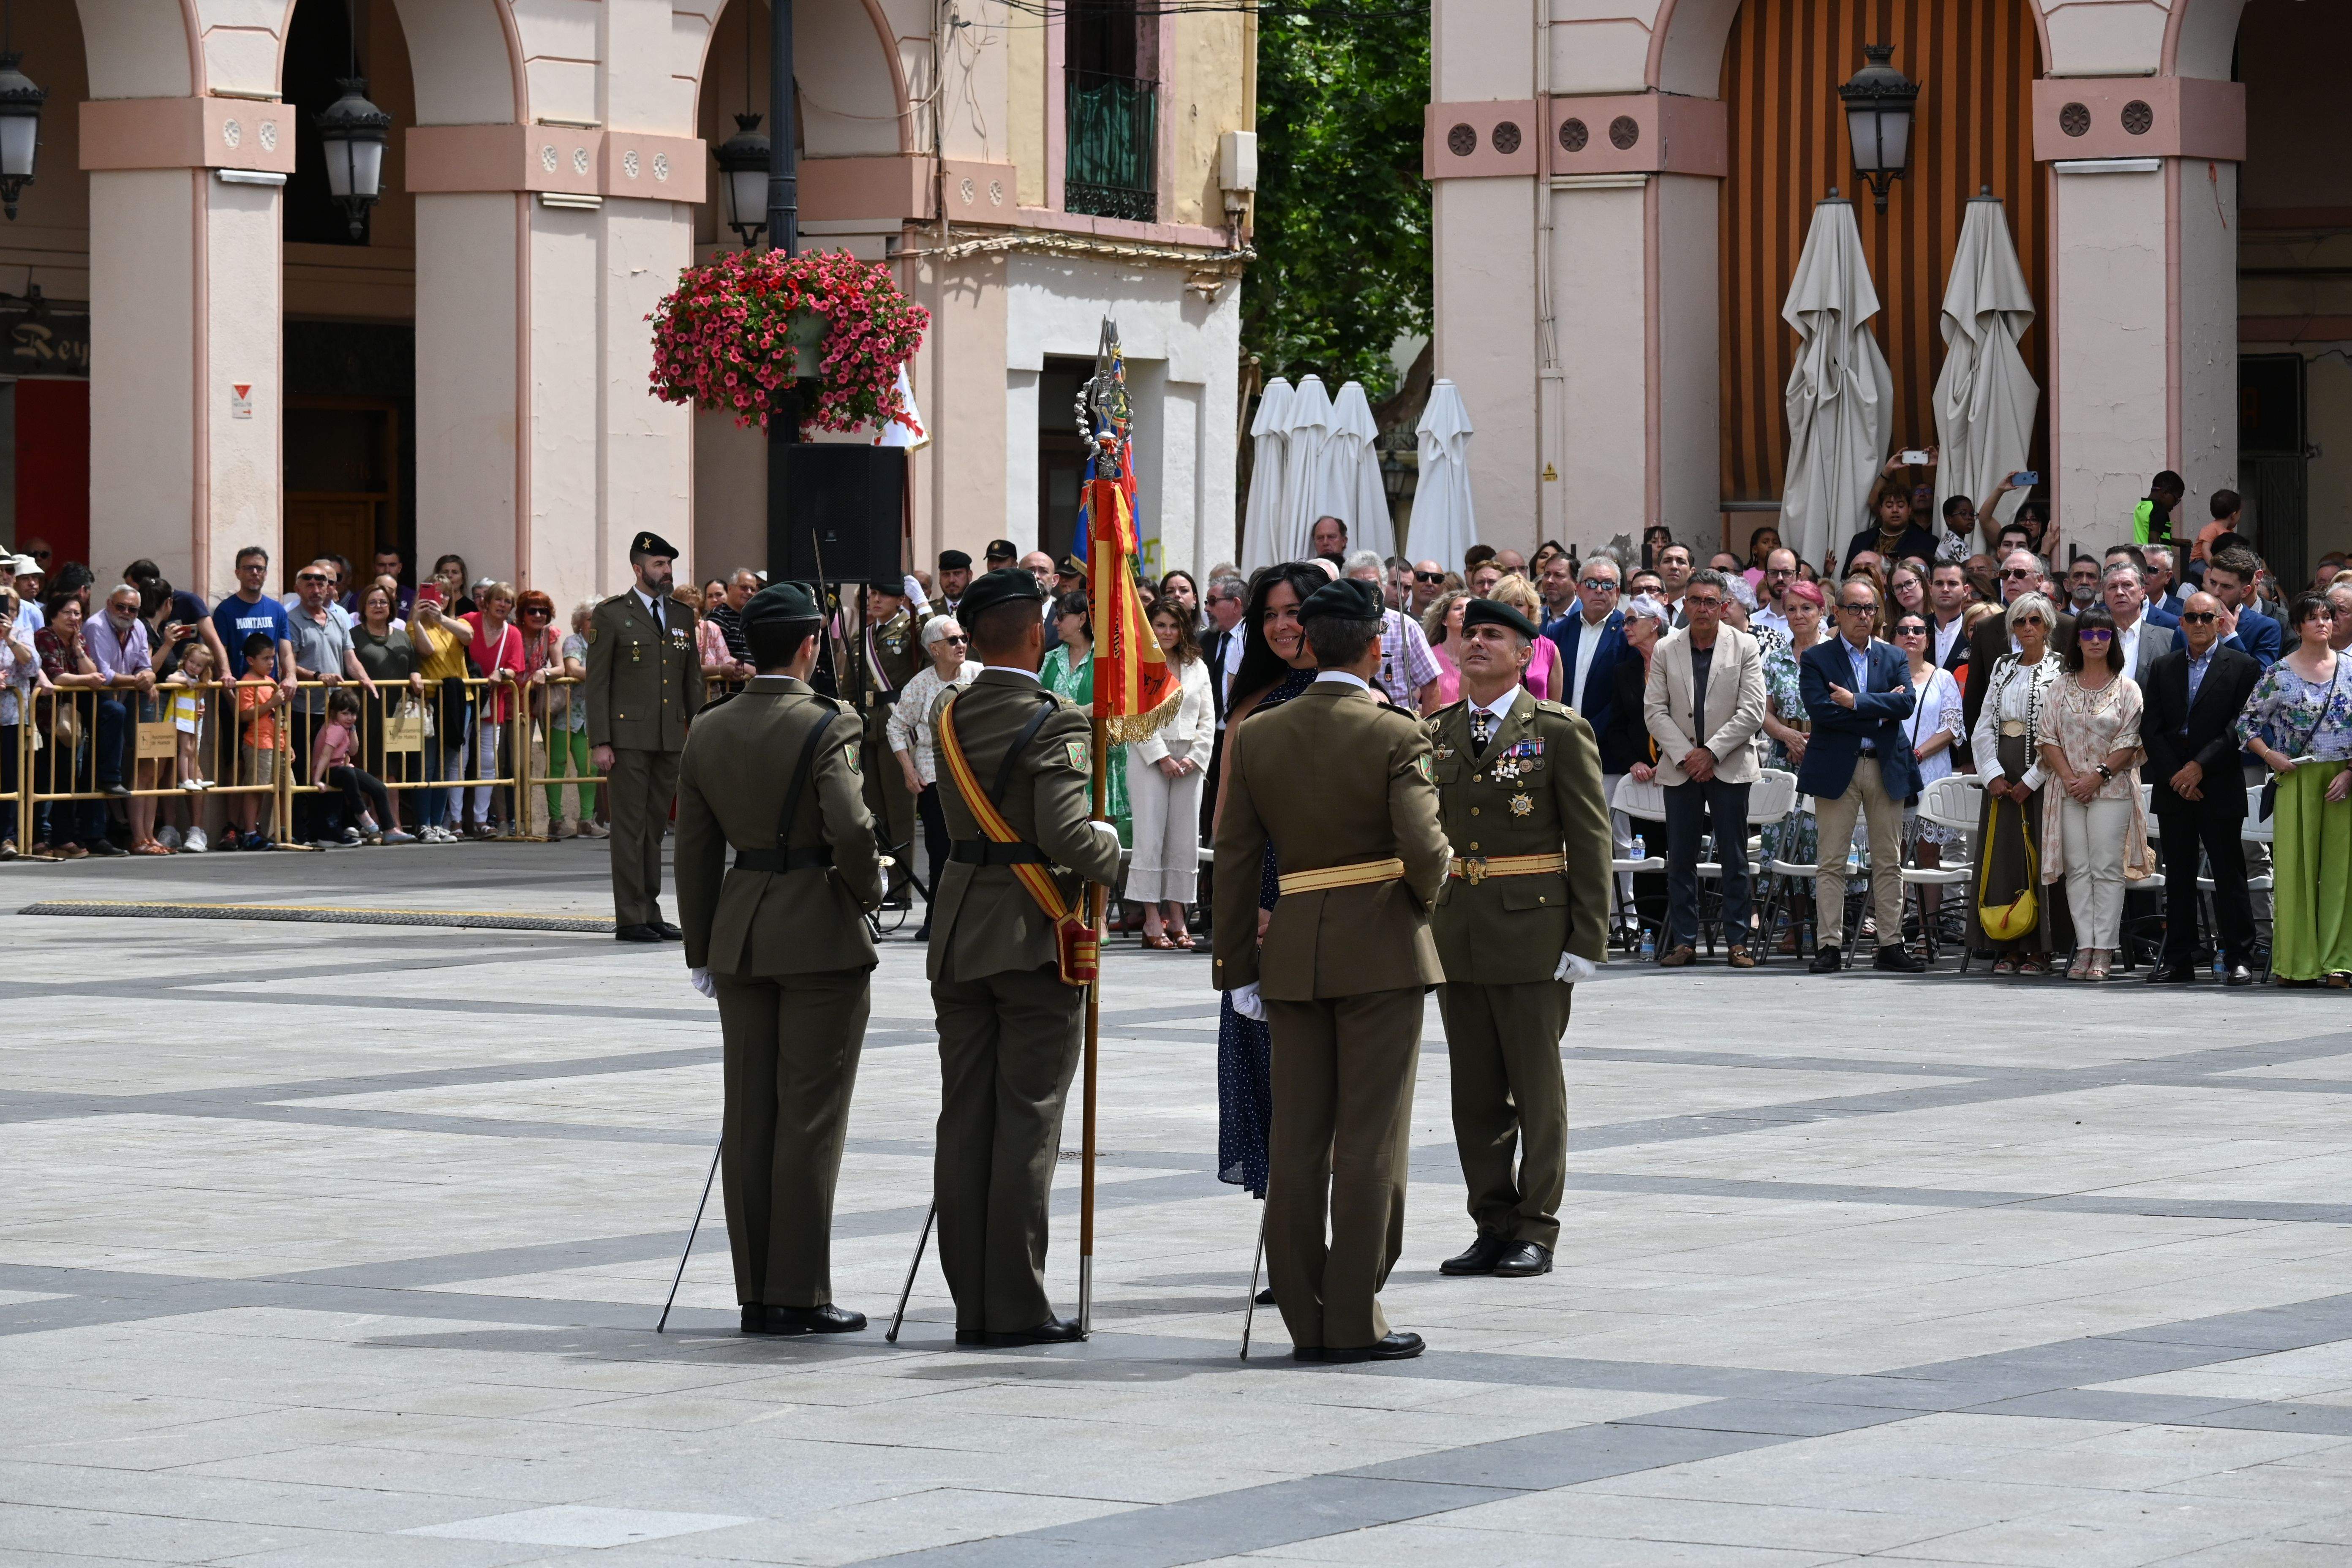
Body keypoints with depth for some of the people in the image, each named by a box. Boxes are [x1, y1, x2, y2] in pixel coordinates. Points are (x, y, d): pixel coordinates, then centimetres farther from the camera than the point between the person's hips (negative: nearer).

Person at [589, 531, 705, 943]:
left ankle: (650, 913, 15)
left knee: (655, 827, 10)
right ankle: (630, 919, -2)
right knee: (630, 827, -3)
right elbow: (597, 682, -5)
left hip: (671, 739, 5)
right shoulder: (611, 615, -2)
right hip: (628, 735, -5)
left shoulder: (682, 616, 14)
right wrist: (600, 742, -11)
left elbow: (692, 679, 17)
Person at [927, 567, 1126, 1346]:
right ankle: (1017, 1305, -1)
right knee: (1026, 1122, -2)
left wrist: (1100, 718, 22)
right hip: (1035, 939, -6)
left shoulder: (951, 717, 5)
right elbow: (1065, 835, -22)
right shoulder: (1054, 725, -14)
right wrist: (1110, 854, -4)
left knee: (964, 1119, 8)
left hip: (959, 937, 6)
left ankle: (972, 1303, 10)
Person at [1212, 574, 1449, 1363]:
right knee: (1370, 1140, 0)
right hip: (1381, 949, -4)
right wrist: (1423, 898, 7)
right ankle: (1354, 1319, -1)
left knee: (1296, 1141, 7)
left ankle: (1305, 1319, 10)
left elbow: (1234, 859, 5)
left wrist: (1238, 967, 11)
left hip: (1293, 951, 4)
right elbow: (1425, 849, -16)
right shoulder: (1395, 735, -9)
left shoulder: (1256, 737, 4)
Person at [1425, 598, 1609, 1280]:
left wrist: (1586, 940, -11)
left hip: (1533, 930, -5)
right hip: (1456, 932, 5)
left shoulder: (1559, 731, -3)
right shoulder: (1436, 732, 11)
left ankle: (1536, 1230, 6)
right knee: (1474, 1092, 7)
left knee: (1537, 1089, 0)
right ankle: (1493, 1226, 15)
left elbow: (1590, 839, -5)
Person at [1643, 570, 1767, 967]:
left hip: (1729, 766, -2)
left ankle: (1737, 941, 5)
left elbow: (1752, 711, -5)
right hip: (1680, 768, 2)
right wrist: (1685, 755, -10)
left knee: (1734, 859, 1)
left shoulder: (1745, 648, 1)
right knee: (1680, 859, 3)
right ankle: (1683, 941, 9)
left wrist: (1711, 752, -12)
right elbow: (1654, 711, 2)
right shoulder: (1666, 651, 6)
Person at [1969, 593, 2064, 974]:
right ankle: (2008, 948, 5)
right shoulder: (2003, 668, 14)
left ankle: (2039, 950, -3)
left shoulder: (2059, 671, -2)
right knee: (2002, 855, 1)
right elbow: (1983, 727, 11)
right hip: (2002, 775, 5)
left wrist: (2031, 781, -13)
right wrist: (1993, 774, -3)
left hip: (2041, 777, -5)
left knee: (2038, 857, -6)